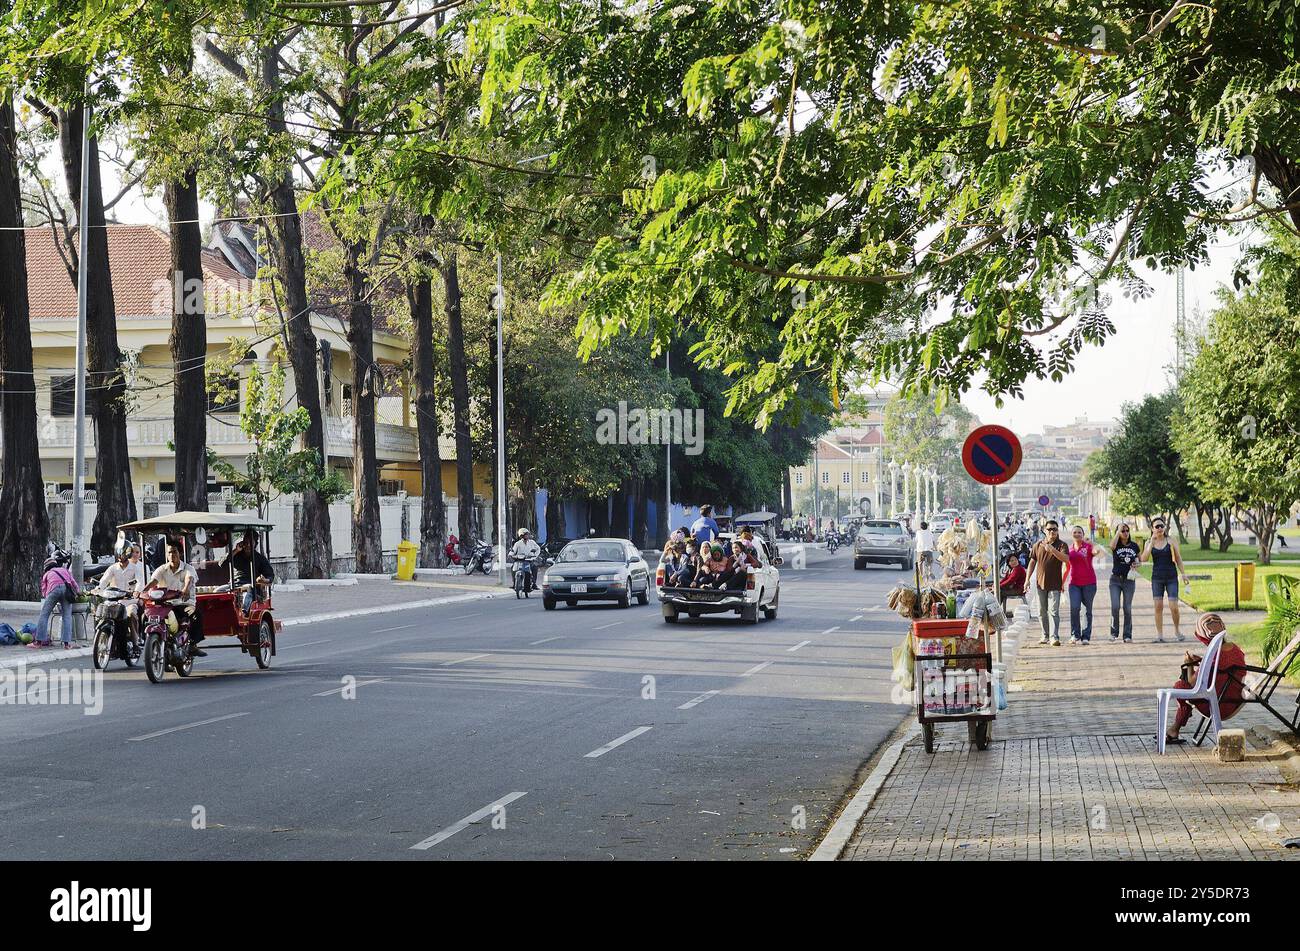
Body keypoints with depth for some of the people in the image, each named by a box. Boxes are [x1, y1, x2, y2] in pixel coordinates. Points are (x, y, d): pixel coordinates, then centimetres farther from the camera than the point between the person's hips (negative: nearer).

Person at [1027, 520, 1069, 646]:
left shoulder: (1061, 545, -3)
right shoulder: (1038, 545, 8)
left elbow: (1066, 559, -20)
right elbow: (1032, 562, 14)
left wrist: (1052, 549, -32)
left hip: (1054, 584, -4)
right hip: (1040, 583, 4)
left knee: (1053, 611, -12)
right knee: (1042, 612, 11)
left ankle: (1054, 637, -15)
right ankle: (1045, 635, 22)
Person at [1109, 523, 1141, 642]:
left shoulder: (1134, 546, 4)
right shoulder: (1116, 546, -3)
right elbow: (1112, 546, -28)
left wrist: (1136, 563, -7)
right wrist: (1119, 530, -20)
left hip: (1129, 580, 2)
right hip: (1115, 580, -1)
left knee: (1127, 608, 2)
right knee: (1115, 606, -12)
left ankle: (1127, 636, 9)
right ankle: (1114, 632, 3)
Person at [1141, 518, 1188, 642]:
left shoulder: (1170, 541, 0)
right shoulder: (1149, 542, 3)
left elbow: (1178, 558, 4)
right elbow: (1144, 559, -10)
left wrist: (1183, 574, -1)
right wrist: (1152, 543, -15)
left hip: (1171, 577, -1)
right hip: (1157, 577, 1)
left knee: (1174, 607, -7)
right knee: (1158, 606, 0)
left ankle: (1177, 630, 16)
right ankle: (1159, 634, 6)